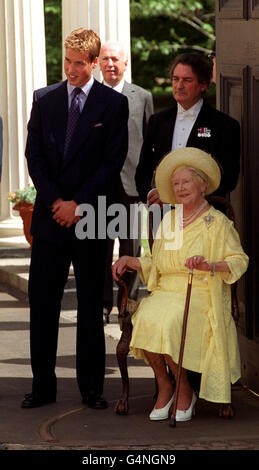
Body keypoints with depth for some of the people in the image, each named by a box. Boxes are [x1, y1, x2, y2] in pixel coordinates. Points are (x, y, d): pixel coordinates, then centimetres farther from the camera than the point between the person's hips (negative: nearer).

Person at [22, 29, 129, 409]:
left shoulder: (113, 104, -1)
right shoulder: (44, 100, 8)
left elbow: (113, 162, -5)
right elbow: (34, 156, 4)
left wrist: (79, 204, -11)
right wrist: (56, 201, -8)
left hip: (91, 218, -2)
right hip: (50, 218, 2)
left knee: (91, 306, 5)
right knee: (42, 303, 1)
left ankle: (92, 388, 12)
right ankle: (43, 385, 9)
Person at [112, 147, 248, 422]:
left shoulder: (216, 222, 3)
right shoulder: (168, 220, 20)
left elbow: (239, 260, -5)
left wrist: (209, 265, -21)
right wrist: (129, 261, 10)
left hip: (200, 296, -4)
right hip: (166, 293, 4)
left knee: (168, 324, -33)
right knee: (146, 319, -29)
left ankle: (184, 390, -11)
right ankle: (164, 387, -11)